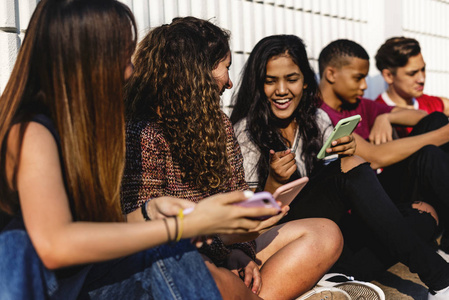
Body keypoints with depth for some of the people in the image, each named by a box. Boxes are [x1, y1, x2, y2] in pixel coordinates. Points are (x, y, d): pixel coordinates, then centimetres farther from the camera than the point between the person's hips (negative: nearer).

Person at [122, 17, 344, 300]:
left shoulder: (219, 123, 11)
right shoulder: (145, 135, -15)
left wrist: (242, 251, -6)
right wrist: (225, 237, -26)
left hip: (226, 252, 8)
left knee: (326, 234, -3)